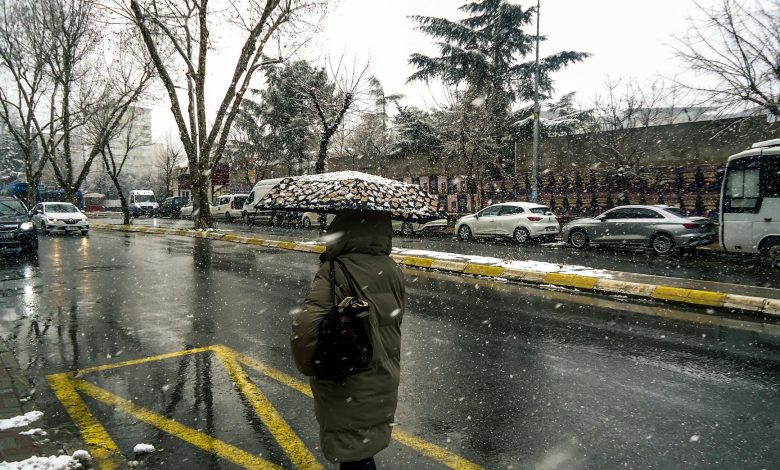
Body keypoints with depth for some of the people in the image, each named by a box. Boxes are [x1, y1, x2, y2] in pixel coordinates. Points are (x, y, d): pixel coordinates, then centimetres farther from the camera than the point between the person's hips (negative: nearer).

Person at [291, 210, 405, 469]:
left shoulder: (335, 272, -23)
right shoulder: (392, 270, -5)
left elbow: (305, 329, -33)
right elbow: (392, 320, 3)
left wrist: (310, 366, -17)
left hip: (347, 392, -5)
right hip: (384, 386, 5)